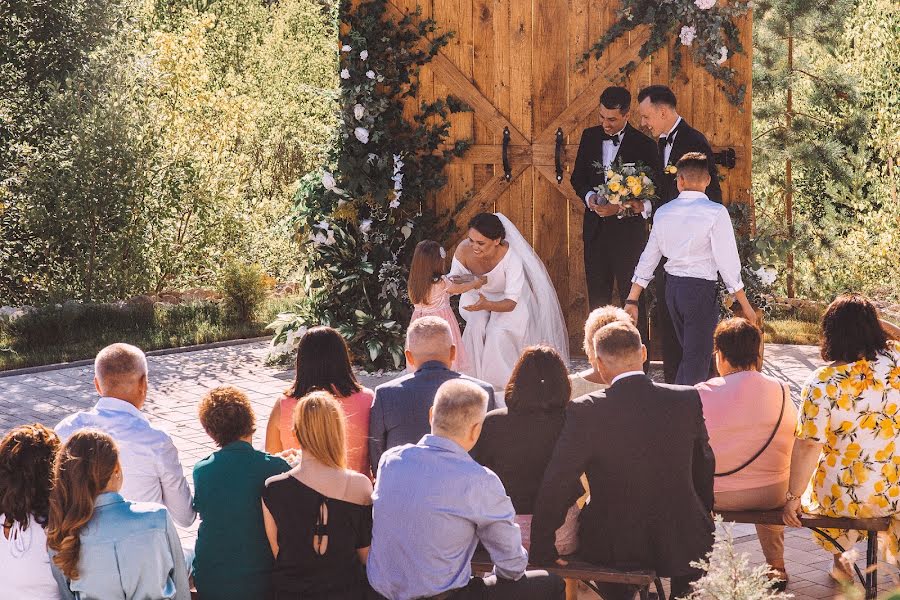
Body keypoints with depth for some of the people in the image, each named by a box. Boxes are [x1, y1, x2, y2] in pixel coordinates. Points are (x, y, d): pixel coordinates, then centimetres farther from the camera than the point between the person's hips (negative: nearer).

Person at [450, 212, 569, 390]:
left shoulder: (511, 258, -38)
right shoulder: (464, 250, -30)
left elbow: (511, 303, -35)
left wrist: (486, 305, -54)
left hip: (508, 299, -3)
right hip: (478, 294, 3)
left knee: (498, 332, -22)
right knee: (476, 326, -22)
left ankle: (503, 380, 0)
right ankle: (476, 376, -6)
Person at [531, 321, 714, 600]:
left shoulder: (585, 412, -17)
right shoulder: (688, 400, -10)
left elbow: (556, 486, -16)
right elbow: (704, 469, 3)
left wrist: (542, 551, -6)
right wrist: (702, 519, 21)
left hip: (613, 548, -1)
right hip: (682, 544, 1)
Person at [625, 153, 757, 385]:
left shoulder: (664, 213, 5)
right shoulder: (715, 212, -11)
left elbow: (648, 259, 9)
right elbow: (727, 262, -13)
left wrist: (632, 300, 15)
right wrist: (745, 304, -6)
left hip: (672, 287, 6)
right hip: (701, 289, -6)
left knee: (690, 354, 21)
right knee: (697, 360, 1)